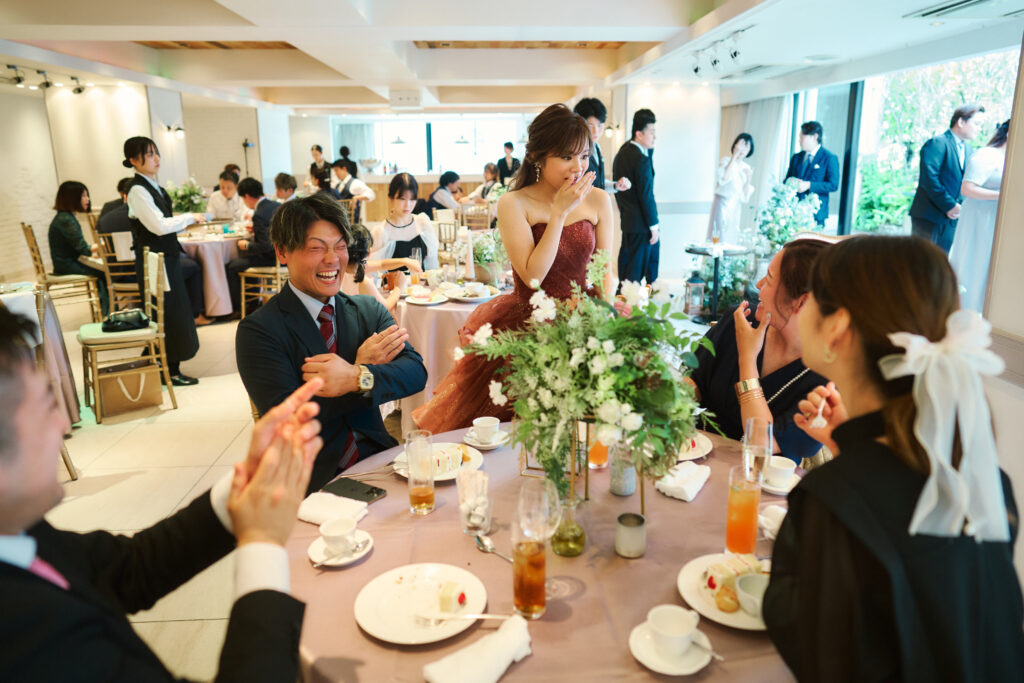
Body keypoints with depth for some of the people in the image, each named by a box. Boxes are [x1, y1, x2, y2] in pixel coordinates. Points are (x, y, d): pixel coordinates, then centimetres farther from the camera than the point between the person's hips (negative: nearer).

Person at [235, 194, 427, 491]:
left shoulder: (369, 310, 10)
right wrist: (364, 367, -13)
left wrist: (357, 378, -23)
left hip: (375, 461, 5)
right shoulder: (257, 330, -3)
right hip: (311, 482, -5)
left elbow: (416, 371, -4)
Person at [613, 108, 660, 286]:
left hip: (626, 220, 10)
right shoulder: (641, 159, -19)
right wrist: (654, 226, -14)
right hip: (640, 224, -9)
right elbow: (646, 196, -20)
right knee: (636, 268, -1)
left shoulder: (621, 153, 9)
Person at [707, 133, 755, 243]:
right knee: (720, 239, -11)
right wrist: (734, 155, -24)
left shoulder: (746, 168, 12)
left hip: (735, 209, 6)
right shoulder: (726, 161, -2)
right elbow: (724, 178, -26)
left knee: (731, 241, 5)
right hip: (722, 206, -6)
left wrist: (748, 179, -3)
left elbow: (745, 197, 11)